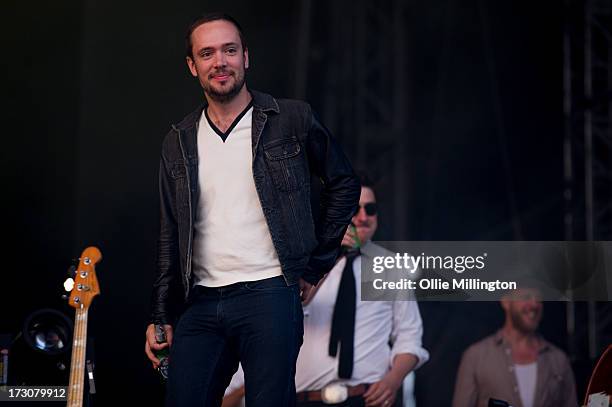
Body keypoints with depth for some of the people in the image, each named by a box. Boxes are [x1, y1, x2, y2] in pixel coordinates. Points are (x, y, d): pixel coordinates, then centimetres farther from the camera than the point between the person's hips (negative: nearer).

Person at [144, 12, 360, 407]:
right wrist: (161, 315, 11)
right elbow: (171, 236, 15)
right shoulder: (178, 142, 11)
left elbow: (344, 183, 9)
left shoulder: (294, 119, 1)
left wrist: (315, 265, 4)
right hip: (200, 304, 4)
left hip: (269, 296, -3)